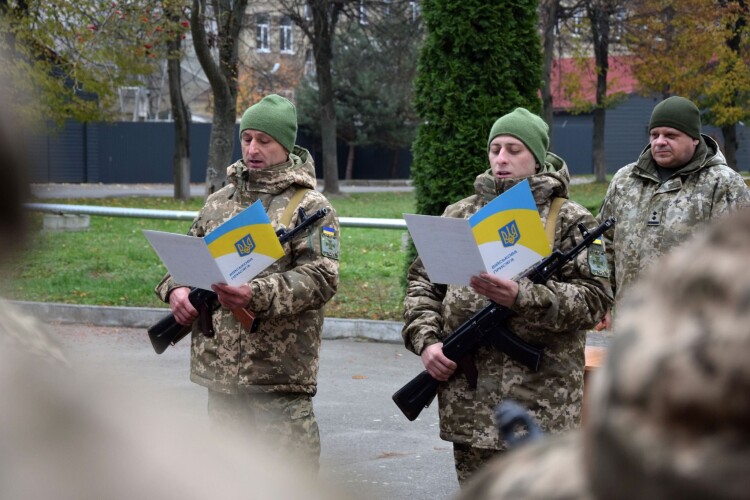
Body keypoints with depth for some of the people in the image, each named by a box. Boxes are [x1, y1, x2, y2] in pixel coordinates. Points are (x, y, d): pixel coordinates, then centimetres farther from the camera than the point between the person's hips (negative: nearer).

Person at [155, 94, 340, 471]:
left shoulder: (310, 207, -4)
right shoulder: (219, 202, 16)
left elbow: (320, 278, -14)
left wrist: (256, 296, -28)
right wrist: (176, 288, -1)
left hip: (278, 375, -6)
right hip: (220, 370, 7)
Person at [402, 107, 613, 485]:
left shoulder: (570, 221, 1)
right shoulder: (459, 216, 14)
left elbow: (593, 298, -9)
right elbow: (422, 282, 16)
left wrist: (521, 298, -22)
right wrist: (426, 340, -2)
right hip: (468, 404, 4)